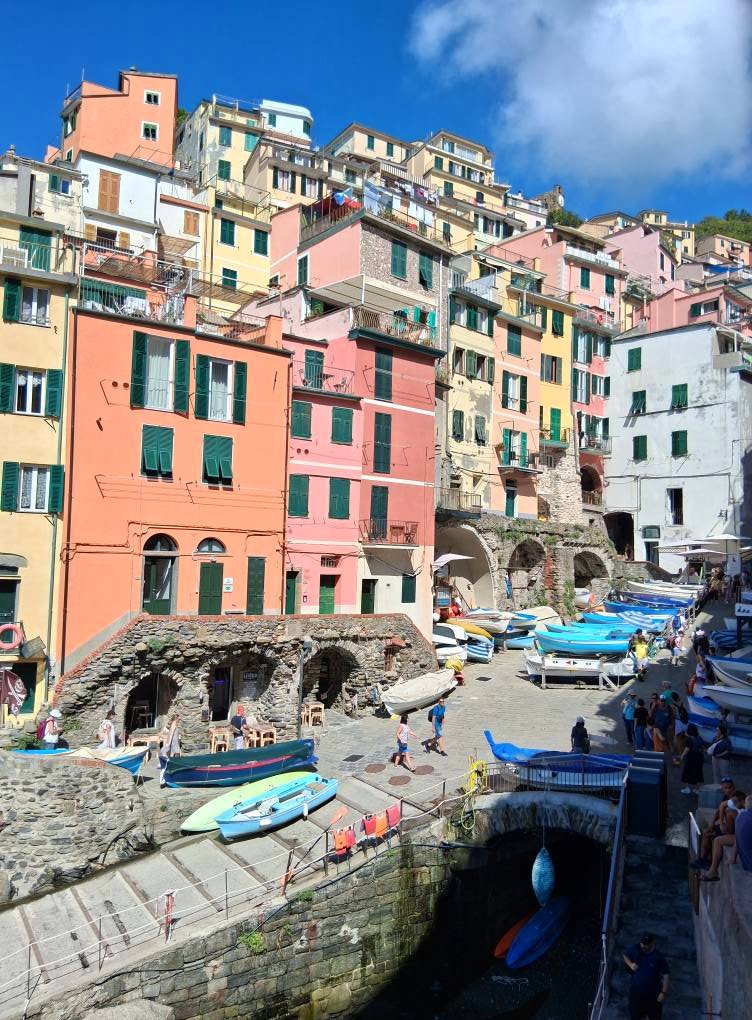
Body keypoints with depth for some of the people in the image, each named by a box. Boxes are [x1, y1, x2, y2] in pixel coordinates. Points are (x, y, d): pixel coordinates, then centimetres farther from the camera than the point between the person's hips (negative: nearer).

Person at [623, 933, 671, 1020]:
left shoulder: (659, 957, -19)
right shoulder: (636, 949, -12)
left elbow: (666, 975, -14)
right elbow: (625, 956, 6)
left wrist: (663, 993, -17)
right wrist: (630, 964, -13)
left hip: (652, 993, -2)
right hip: (636, 991, 2)